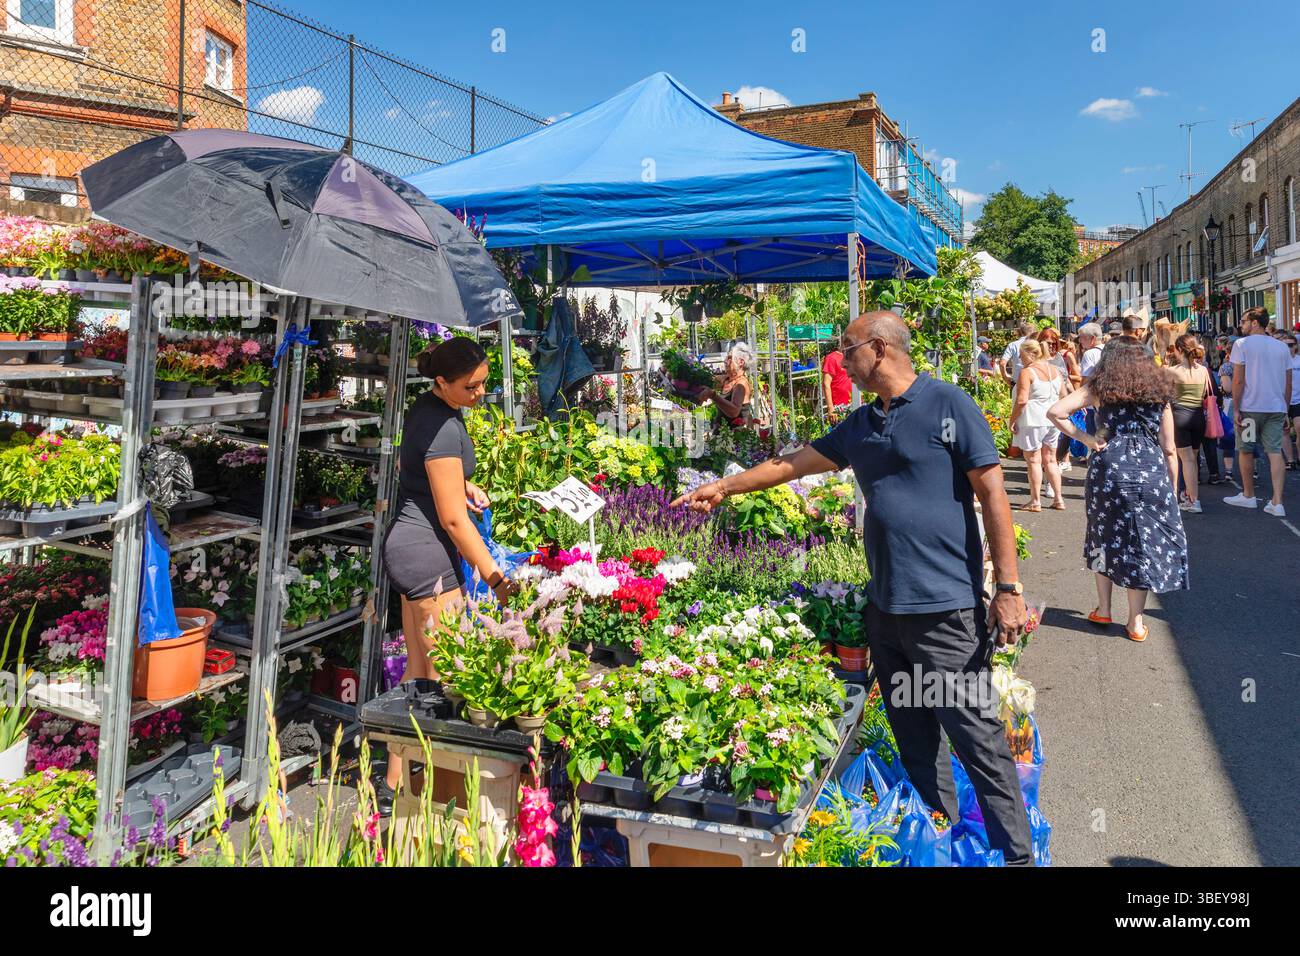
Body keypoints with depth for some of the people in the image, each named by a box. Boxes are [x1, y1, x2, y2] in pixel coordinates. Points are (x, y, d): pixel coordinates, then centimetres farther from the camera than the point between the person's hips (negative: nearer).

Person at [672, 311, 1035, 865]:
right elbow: (796, 463, 22)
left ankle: (1017, 853, 16)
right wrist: (726, 486, 23)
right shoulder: (860, 425, 13)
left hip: (945, 606, -7)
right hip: (884, 605, 7)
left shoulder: (949, 406, -6)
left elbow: (992, 494, -9)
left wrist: (1008, 588, -12)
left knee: (976, 736, 0)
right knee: (914, 739, 14)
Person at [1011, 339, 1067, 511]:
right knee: (1050, 460, 15)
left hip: (1033, 420, -7)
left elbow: (1021, 400, -19)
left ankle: (1035, 502, 6)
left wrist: (1012, 420, -10)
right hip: (1053, 419, 7)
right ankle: (1058, 500, 17)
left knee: (1034, 460, 2)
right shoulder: (1055, 370, 9)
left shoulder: (1027, 372, -13)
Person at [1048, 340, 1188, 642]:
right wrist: (1172, 491, 15)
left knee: (1104, 537, 17)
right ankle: (1136, 622, 12)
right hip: (1151, 472, 1)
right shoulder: (1159, 391, 11)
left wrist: (1084, 438, 1)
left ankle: (1103, 610, 22)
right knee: (1143, 542, 8)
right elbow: (1169, 450, 9)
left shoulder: (1099, 388, 8)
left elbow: (1055, 412, -7)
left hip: (1108, 468, 0)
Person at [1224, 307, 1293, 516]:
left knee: (1245, 451, 11)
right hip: (1276, 408, 4)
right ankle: (1277, 503, -5)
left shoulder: (1242, 344, -6)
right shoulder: (1282, 347, 9)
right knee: (1275, 452, 1)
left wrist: (1236, 409, -7)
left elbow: (1238, 380, -10)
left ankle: (1248, 496, 23)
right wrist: (1285, 408, 19)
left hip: (1250, 406, -4)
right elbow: (1288, 383, 11)